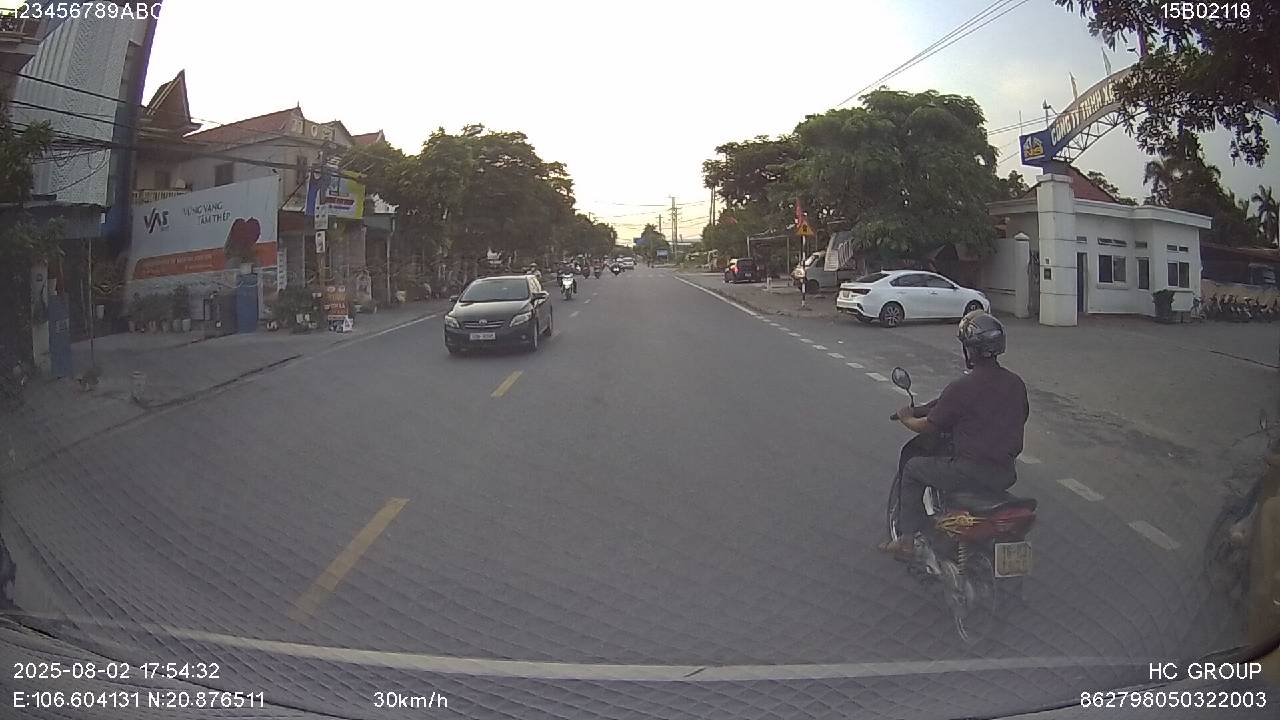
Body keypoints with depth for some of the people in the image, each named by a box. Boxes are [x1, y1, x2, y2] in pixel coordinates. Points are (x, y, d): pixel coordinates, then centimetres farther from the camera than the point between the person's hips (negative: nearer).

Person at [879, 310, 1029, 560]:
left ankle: (907, 540, 13)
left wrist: (907, 419, 13)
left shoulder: (961, 387, -16)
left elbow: (929, 427, -8)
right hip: (1006, 475, 6)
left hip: (969, 472, -6)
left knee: (912, 468, 14)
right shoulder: (1016, 383, 2)